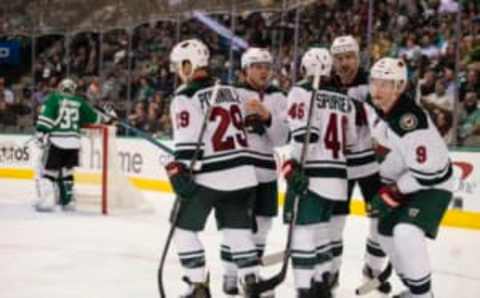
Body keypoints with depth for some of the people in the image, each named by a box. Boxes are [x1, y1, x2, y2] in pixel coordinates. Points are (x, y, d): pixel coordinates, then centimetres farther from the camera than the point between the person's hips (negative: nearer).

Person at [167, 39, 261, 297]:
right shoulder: (229, 91, 14)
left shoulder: (186, 97, -8)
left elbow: (187, 140, -16)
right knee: (238, 229, 13)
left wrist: (179, 170, -16)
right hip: (242, 173, 6)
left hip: (210, 177, -6)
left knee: (184, 227, 9)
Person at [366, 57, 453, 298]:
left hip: (431, 185, -9)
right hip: (400, 181, 9)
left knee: (406, 233, -27)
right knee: (386, 233, 15)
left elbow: (427, 172, -31)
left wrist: (392, 193, -22)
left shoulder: (411, 121, -34)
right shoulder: (374, 105, -8)